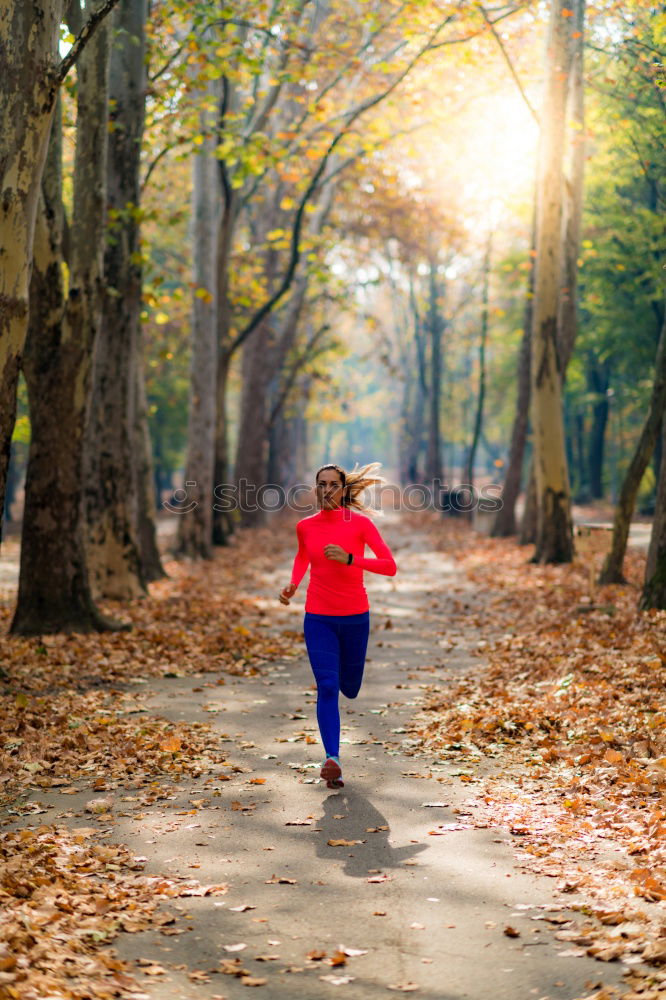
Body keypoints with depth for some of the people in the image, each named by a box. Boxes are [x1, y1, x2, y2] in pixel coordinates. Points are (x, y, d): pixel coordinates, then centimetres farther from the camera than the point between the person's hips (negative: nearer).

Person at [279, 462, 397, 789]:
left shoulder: (360, 523, -8)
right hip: (318, 618, 0)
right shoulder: (305, 526, 1)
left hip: (355, 617, 0)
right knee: (327, 687, -14)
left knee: (349, 688, 15)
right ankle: (332, 759, -20)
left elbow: (390, 566, -14)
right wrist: (293, 583, 5)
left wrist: (349, 558, -25)